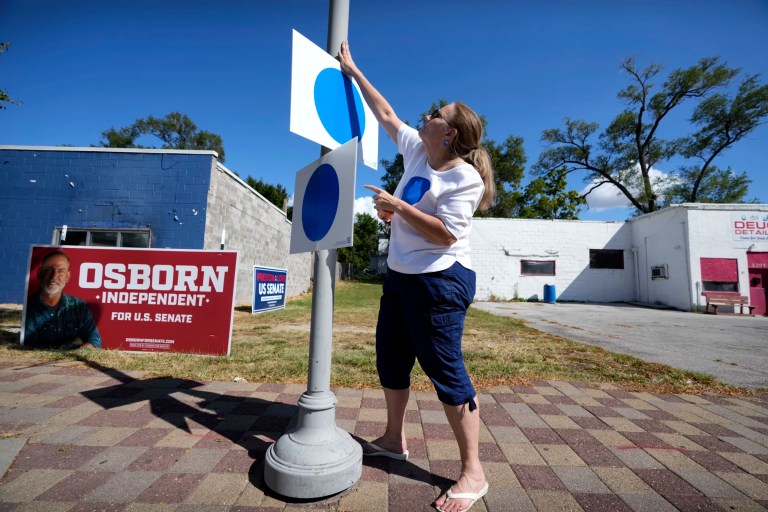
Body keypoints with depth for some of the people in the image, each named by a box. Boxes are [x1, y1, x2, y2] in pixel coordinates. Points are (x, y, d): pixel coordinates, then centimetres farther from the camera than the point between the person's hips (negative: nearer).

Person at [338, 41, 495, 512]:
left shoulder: (465, 177, -13)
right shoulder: (417, 150, 9)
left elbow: (445, 234, -22)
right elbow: (386, 114, 20)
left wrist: (396, 206, -17)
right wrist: (352, 70, 25)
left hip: (439, 281, -9)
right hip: (400, 275, 9)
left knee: (445, 370, -4)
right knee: (391, 360, 16)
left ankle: (473, 472, 14)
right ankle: (394, 440, 36)